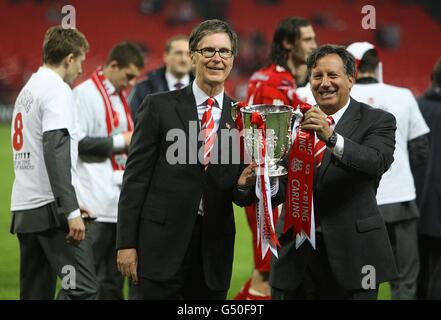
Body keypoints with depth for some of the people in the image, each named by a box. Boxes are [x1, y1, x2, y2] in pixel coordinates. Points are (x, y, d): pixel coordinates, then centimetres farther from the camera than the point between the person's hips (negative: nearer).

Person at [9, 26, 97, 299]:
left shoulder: (27, 90, 19)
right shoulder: (57, 90, -8)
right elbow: (56, 152, -18)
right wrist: (71, 210, -21)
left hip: (23, 208, 9)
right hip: (50, 206, -9)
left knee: (36, 292, 9)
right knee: (82, 287, -13)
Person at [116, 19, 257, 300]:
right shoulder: (159, 106, 0)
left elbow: (243, 197, 11)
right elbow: (136, 177, -2)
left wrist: (244, 185, -13)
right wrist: (126, 243, -7)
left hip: (214, 254, 3)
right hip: (161, 245, -3)